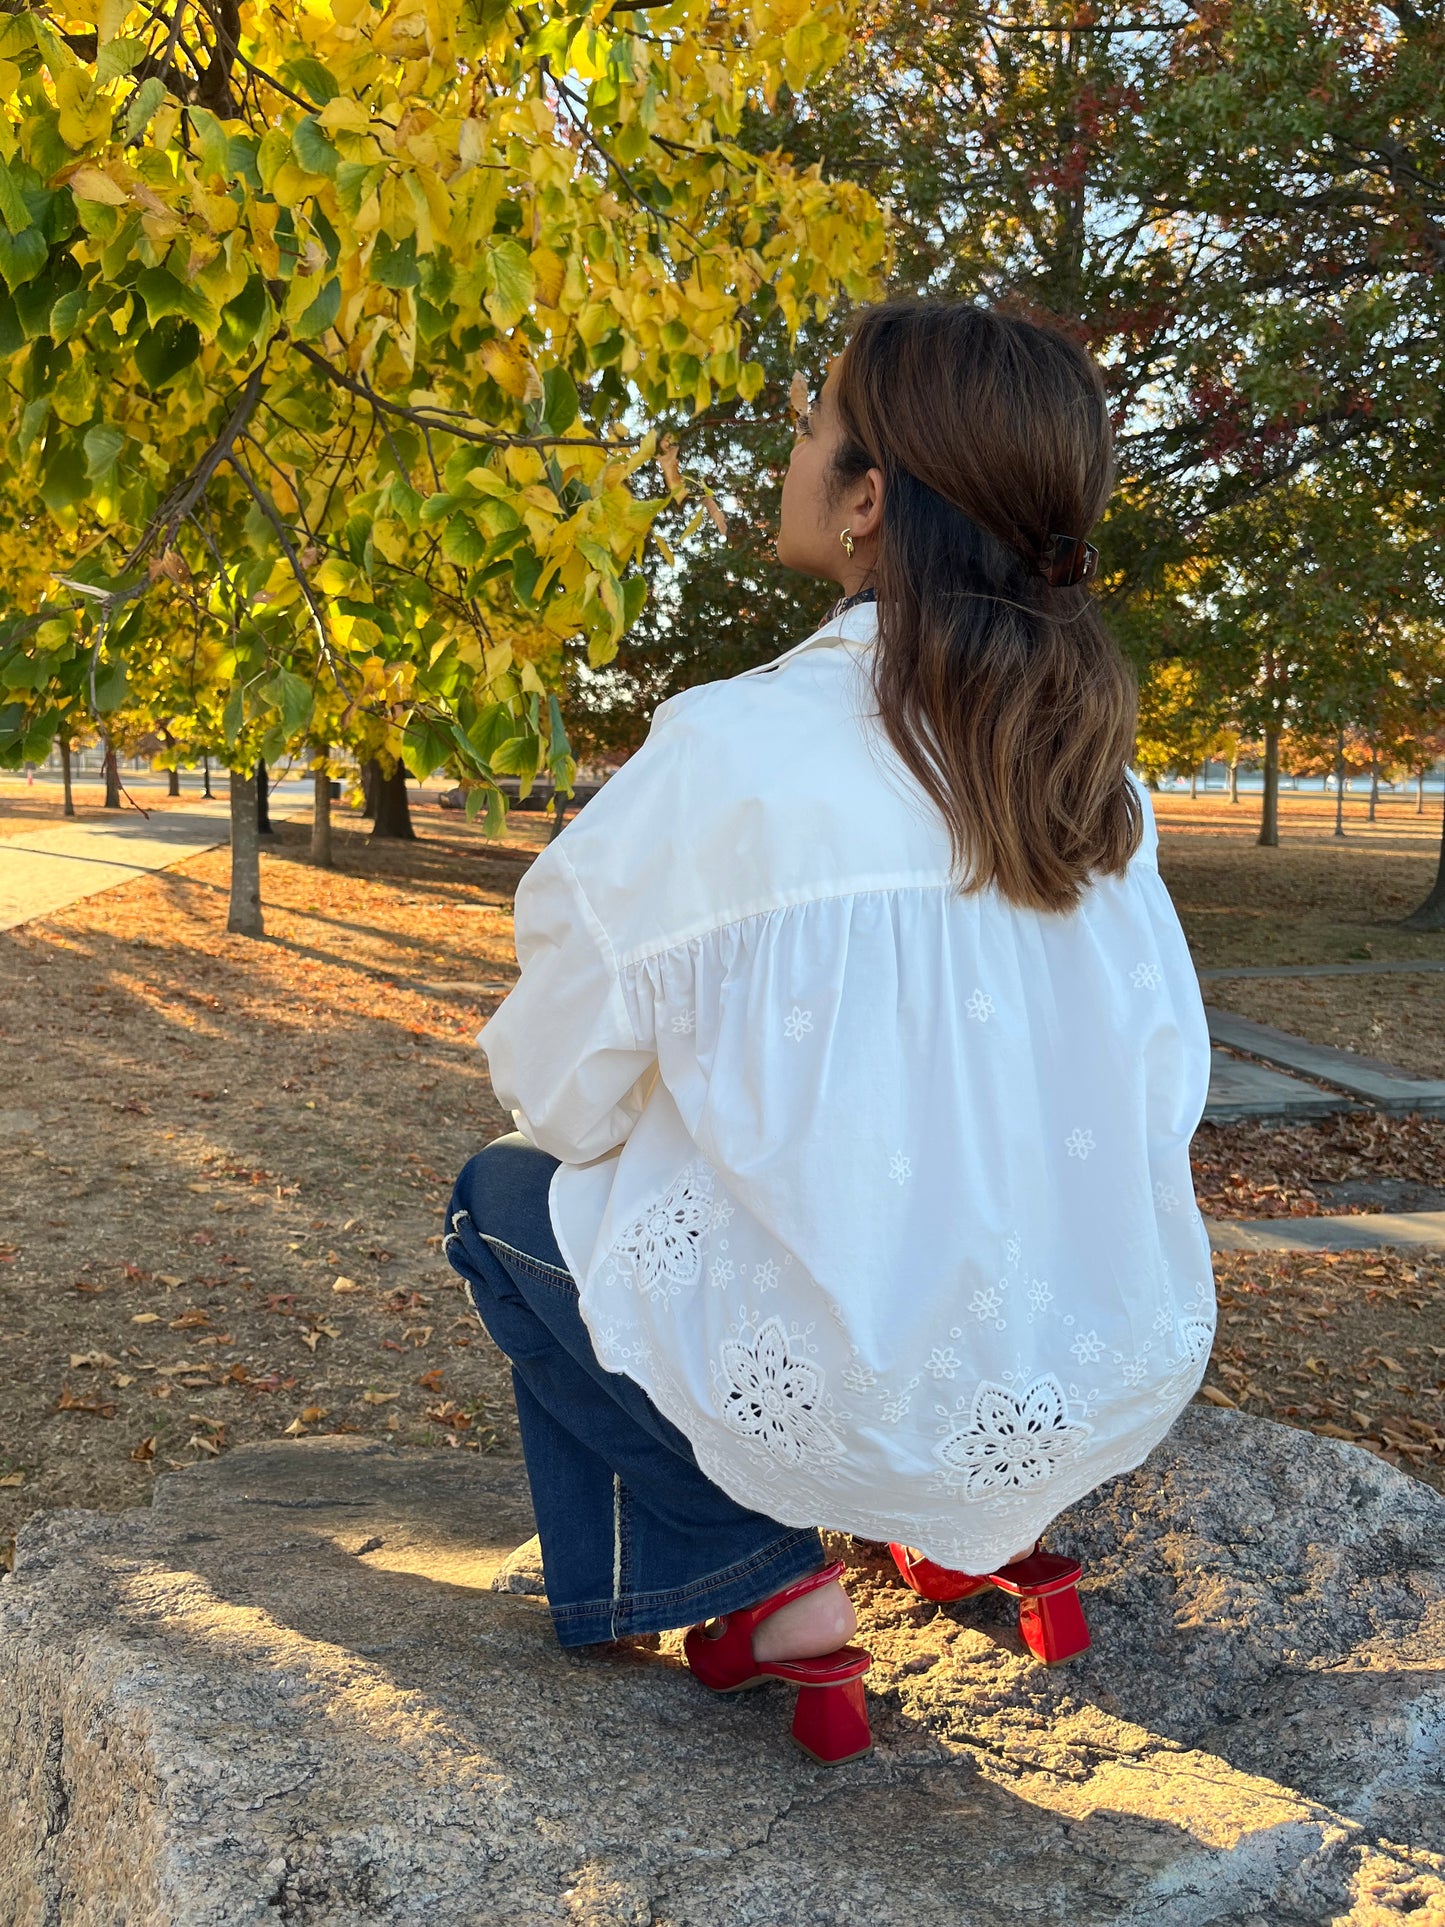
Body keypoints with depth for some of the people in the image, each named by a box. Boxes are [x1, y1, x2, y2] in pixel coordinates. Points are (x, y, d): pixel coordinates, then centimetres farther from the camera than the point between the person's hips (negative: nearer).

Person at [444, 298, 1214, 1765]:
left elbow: (562, 1096, -9)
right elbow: (1168, 1082, 9)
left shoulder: (728, 751, -17)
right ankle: (991, 1528, 22)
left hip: (867, 1404, -6)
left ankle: (764, 1586, 9)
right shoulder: (1089, 765, 0)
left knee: (505, 1196, 16)